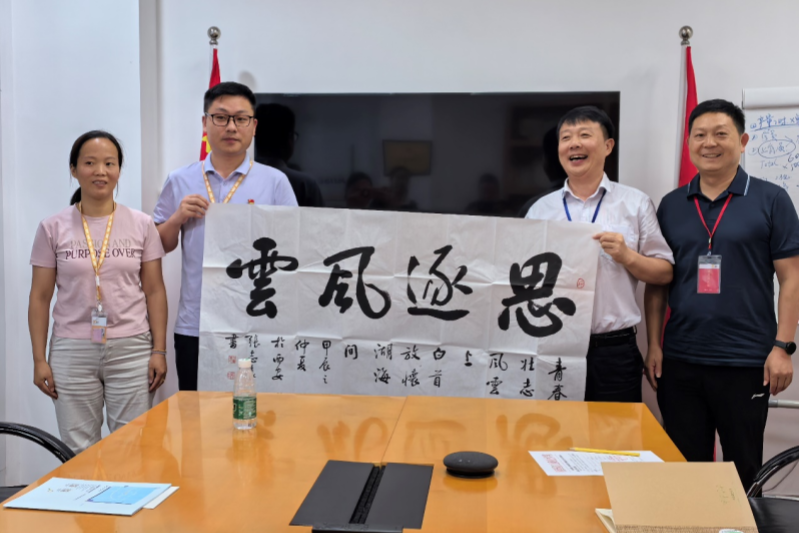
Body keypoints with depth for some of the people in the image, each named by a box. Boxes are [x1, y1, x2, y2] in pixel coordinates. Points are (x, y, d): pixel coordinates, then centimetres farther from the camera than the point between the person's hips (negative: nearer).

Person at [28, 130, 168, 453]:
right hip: (72, 352, 1)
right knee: (78, 452, 5)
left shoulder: (141, 225, 4)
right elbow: (40, 298, 5)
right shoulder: (53, 229, 4)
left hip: (131, 350, 0)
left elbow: (154, 291, 4)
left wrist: (159, 350, -1)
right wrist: (39, 359, 1)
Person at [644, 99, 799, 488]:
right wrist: (654, 345, 4)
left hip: (746, 362, -3)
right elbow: (657, 281, 10)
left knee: (743, 470, 9)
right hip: (679, 361, 3)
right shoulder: (671, 205, 8)